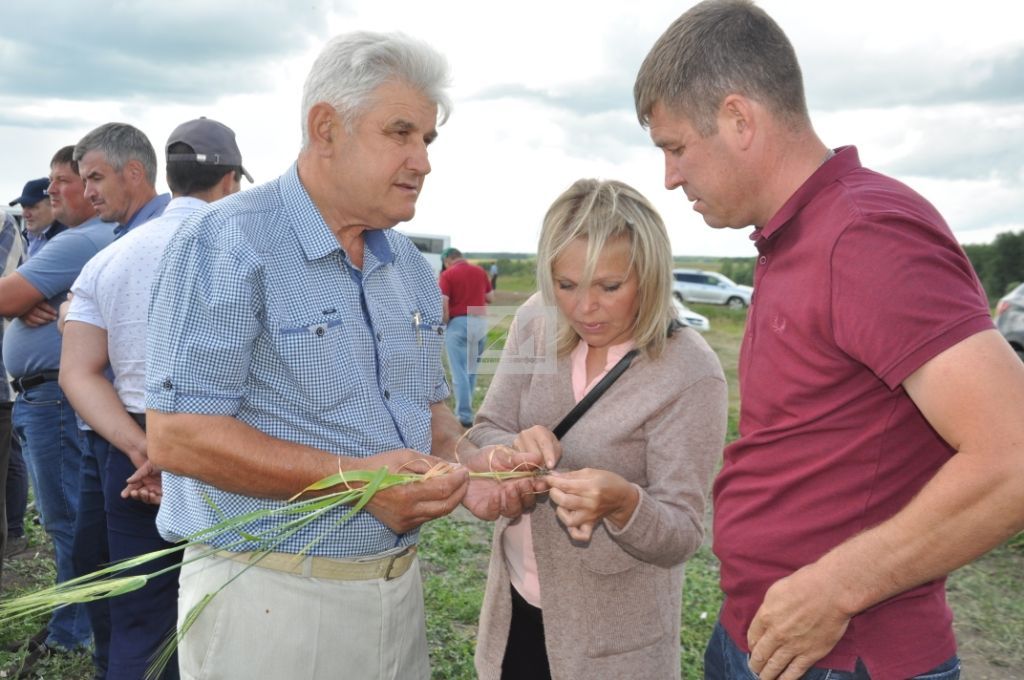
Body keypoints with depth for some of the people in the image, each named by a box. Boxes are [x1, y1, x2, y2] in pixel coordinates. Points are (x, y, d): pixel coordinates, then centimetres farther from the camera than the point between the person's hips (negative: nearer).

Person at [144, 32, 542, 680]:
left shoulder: (411, 266, 8)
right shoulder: (229, 243, -15)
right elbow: (175, 434, -20)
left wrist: (465, 461, -7)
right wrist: (355, 477, -26)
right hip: (268, 597, -7)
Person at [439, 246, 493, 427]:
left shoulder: (447, 275, -3)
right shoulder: (480, 271, 9)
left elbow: (443, 303, -14)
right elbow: (490, 297, 16)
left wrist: (445, 322, 0)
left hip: (458, 323, -5)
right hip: (480, 322, 5)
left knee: (460, 372, -1)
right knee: (471, 369, 18)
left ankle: (465, 416, -3)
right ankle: (465, 408, 28)